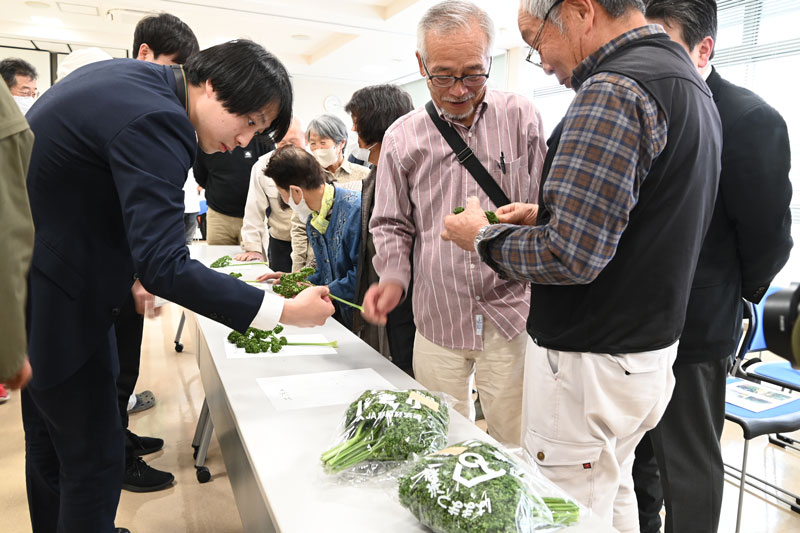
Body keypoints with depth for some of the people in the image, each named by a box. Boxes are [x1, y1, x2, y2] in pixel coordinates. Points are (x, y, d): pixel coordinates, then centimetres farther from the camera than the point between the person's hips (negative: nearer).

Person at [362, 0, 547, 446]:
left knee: (515, 448, 8)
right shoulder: (402, 137, 4)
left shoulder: (522, 118, 1)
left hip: (511, 314, -1)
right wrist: (393, 277, -6)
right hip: (438, 318, 2)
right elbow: (392, 224, 11)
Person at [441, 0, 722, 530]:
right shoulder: (688, 80, 13)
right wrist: (547, 216, 11)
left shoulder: (613, 89, -20)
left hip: (589, 365, -10)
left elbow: (572, 255, -25)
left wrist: (485, 237, -8)